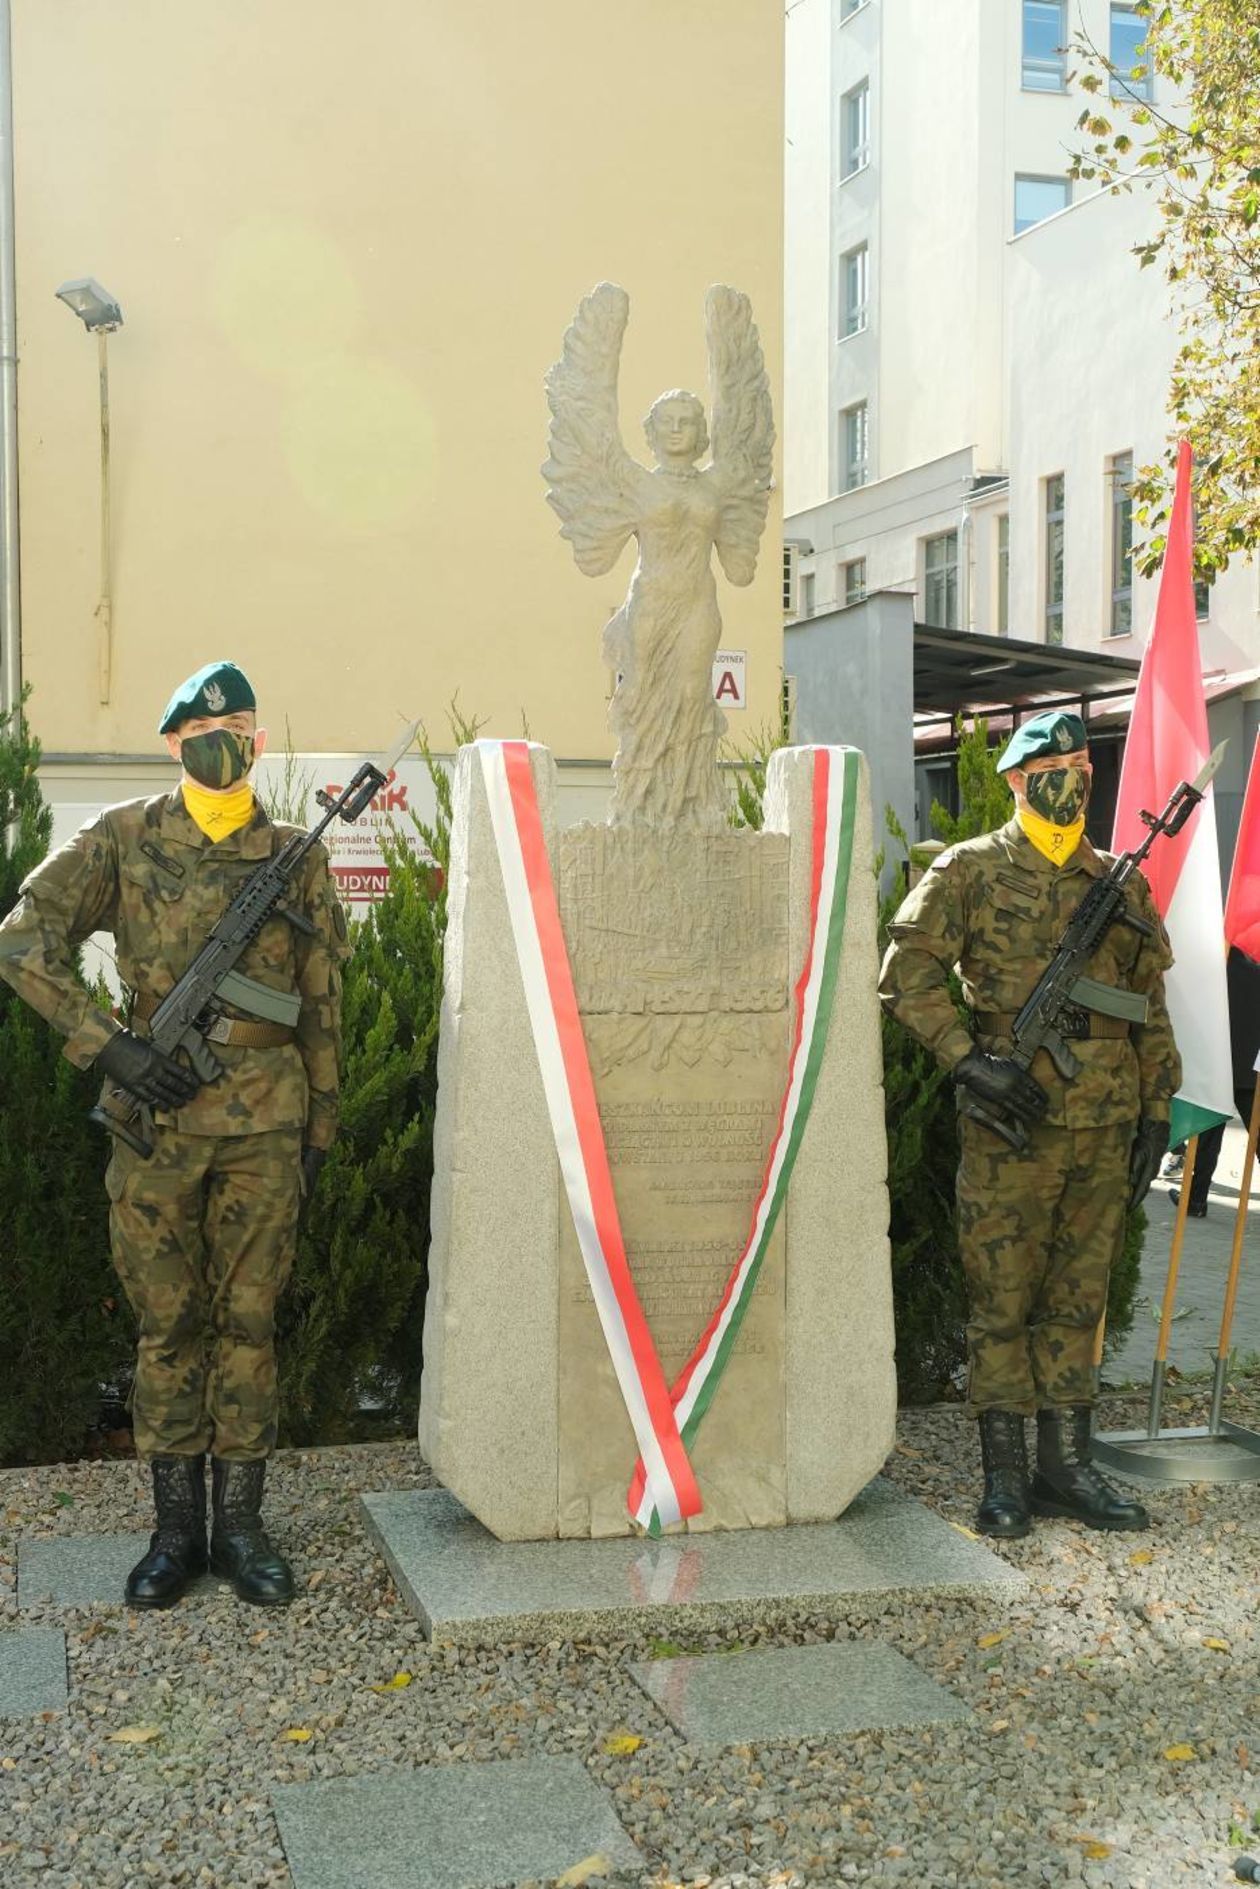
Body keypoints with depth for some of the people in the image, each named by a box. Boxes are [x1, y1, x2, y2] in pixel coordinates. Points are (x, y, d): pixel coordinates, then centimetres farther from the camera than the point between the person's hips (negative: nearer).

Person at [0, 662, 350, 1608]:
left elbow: (322, 1006, 10)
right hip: (157, 1112, -1)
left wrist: (319, 1128, 9)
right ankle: (177, 1528, 17)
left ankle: (240, 1523, 16)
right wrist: (109, 1044, -13)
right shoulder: (124, 838, 1)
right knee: (168, 1325, 6)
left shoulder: (297, 857, 6)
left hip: (264, 1120, 1)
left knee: (248, 1320, 6)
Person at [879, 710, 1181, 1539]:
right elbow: (909, 975, -7)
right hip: (1012, 1122, -4)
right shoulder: (970, 872, -1)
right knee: (1003, 1300, 1)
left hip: (1105, 1126, 5)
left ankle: (1068, 1467, 20)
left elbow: (1150, 1009, 16)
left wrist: (1157, 1110, 10)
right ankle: (1005, 1475, 10)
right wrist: (971, 1059, -16)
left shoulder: (1122, 885, 13)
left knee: (1079, 1300, 11)